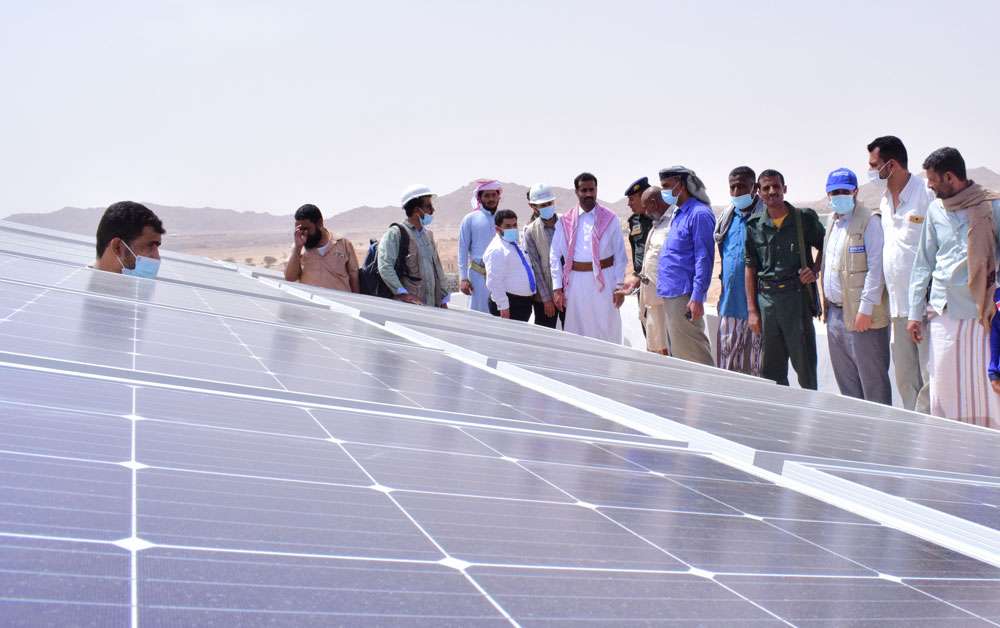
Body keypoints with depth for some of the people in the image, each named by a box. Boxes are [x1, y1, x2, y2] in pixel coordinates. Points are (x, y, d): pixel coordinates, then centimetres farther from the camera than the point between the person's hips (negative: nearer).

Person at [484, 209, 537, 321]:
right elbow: (494, 282, -21)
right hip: (509, 303, -9)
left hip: (524, 302, 10)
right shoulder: (497, 250, -15)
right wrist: (503, 306, -23)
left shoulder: (516, 245, 15)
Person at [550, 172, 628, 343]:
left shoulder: (610, 219, 1)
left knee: (607, 331, 2)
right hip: (576, 282, 2)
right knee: (577, 331, 9)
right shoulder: (566, 221, 4)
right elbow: (555, 255, 4)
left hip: (604, 282, -1)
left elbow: (620, 256, 1)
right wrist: (557, 288, -1)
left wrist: (619, 287, -4)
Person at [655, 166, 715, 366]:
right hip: (670, 295, 10)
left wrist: (697, 297, -22)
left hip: (684, 296, -10)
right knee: (675, 353, 14)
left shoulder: (699, 214, -12)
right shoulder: (678, 214, 18)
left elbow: (704, 258, -17)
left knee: (691, 355, -10)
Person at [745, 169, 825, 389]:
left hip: (798, 296, -3)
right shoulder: (754, 227, 7)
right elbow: (750, 269, 9)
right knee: (770, 370, 8)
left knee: (805, 365, 1)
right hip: (766, 299, 3)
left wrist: (814, 271, -4)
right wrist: (752, 310, 5)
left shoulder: (805, 219, 1)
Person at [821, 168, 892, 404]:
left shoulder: (869, 221, -10)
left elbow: (876, 268, -15)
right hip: (835, 313, 8)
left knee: (872, 381, -1)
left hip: (862, 316, -8)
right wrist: (826, 305, 15)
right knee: (846, 383, 14)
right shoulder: (832, 221, 16)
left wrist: (866, 309, -19)